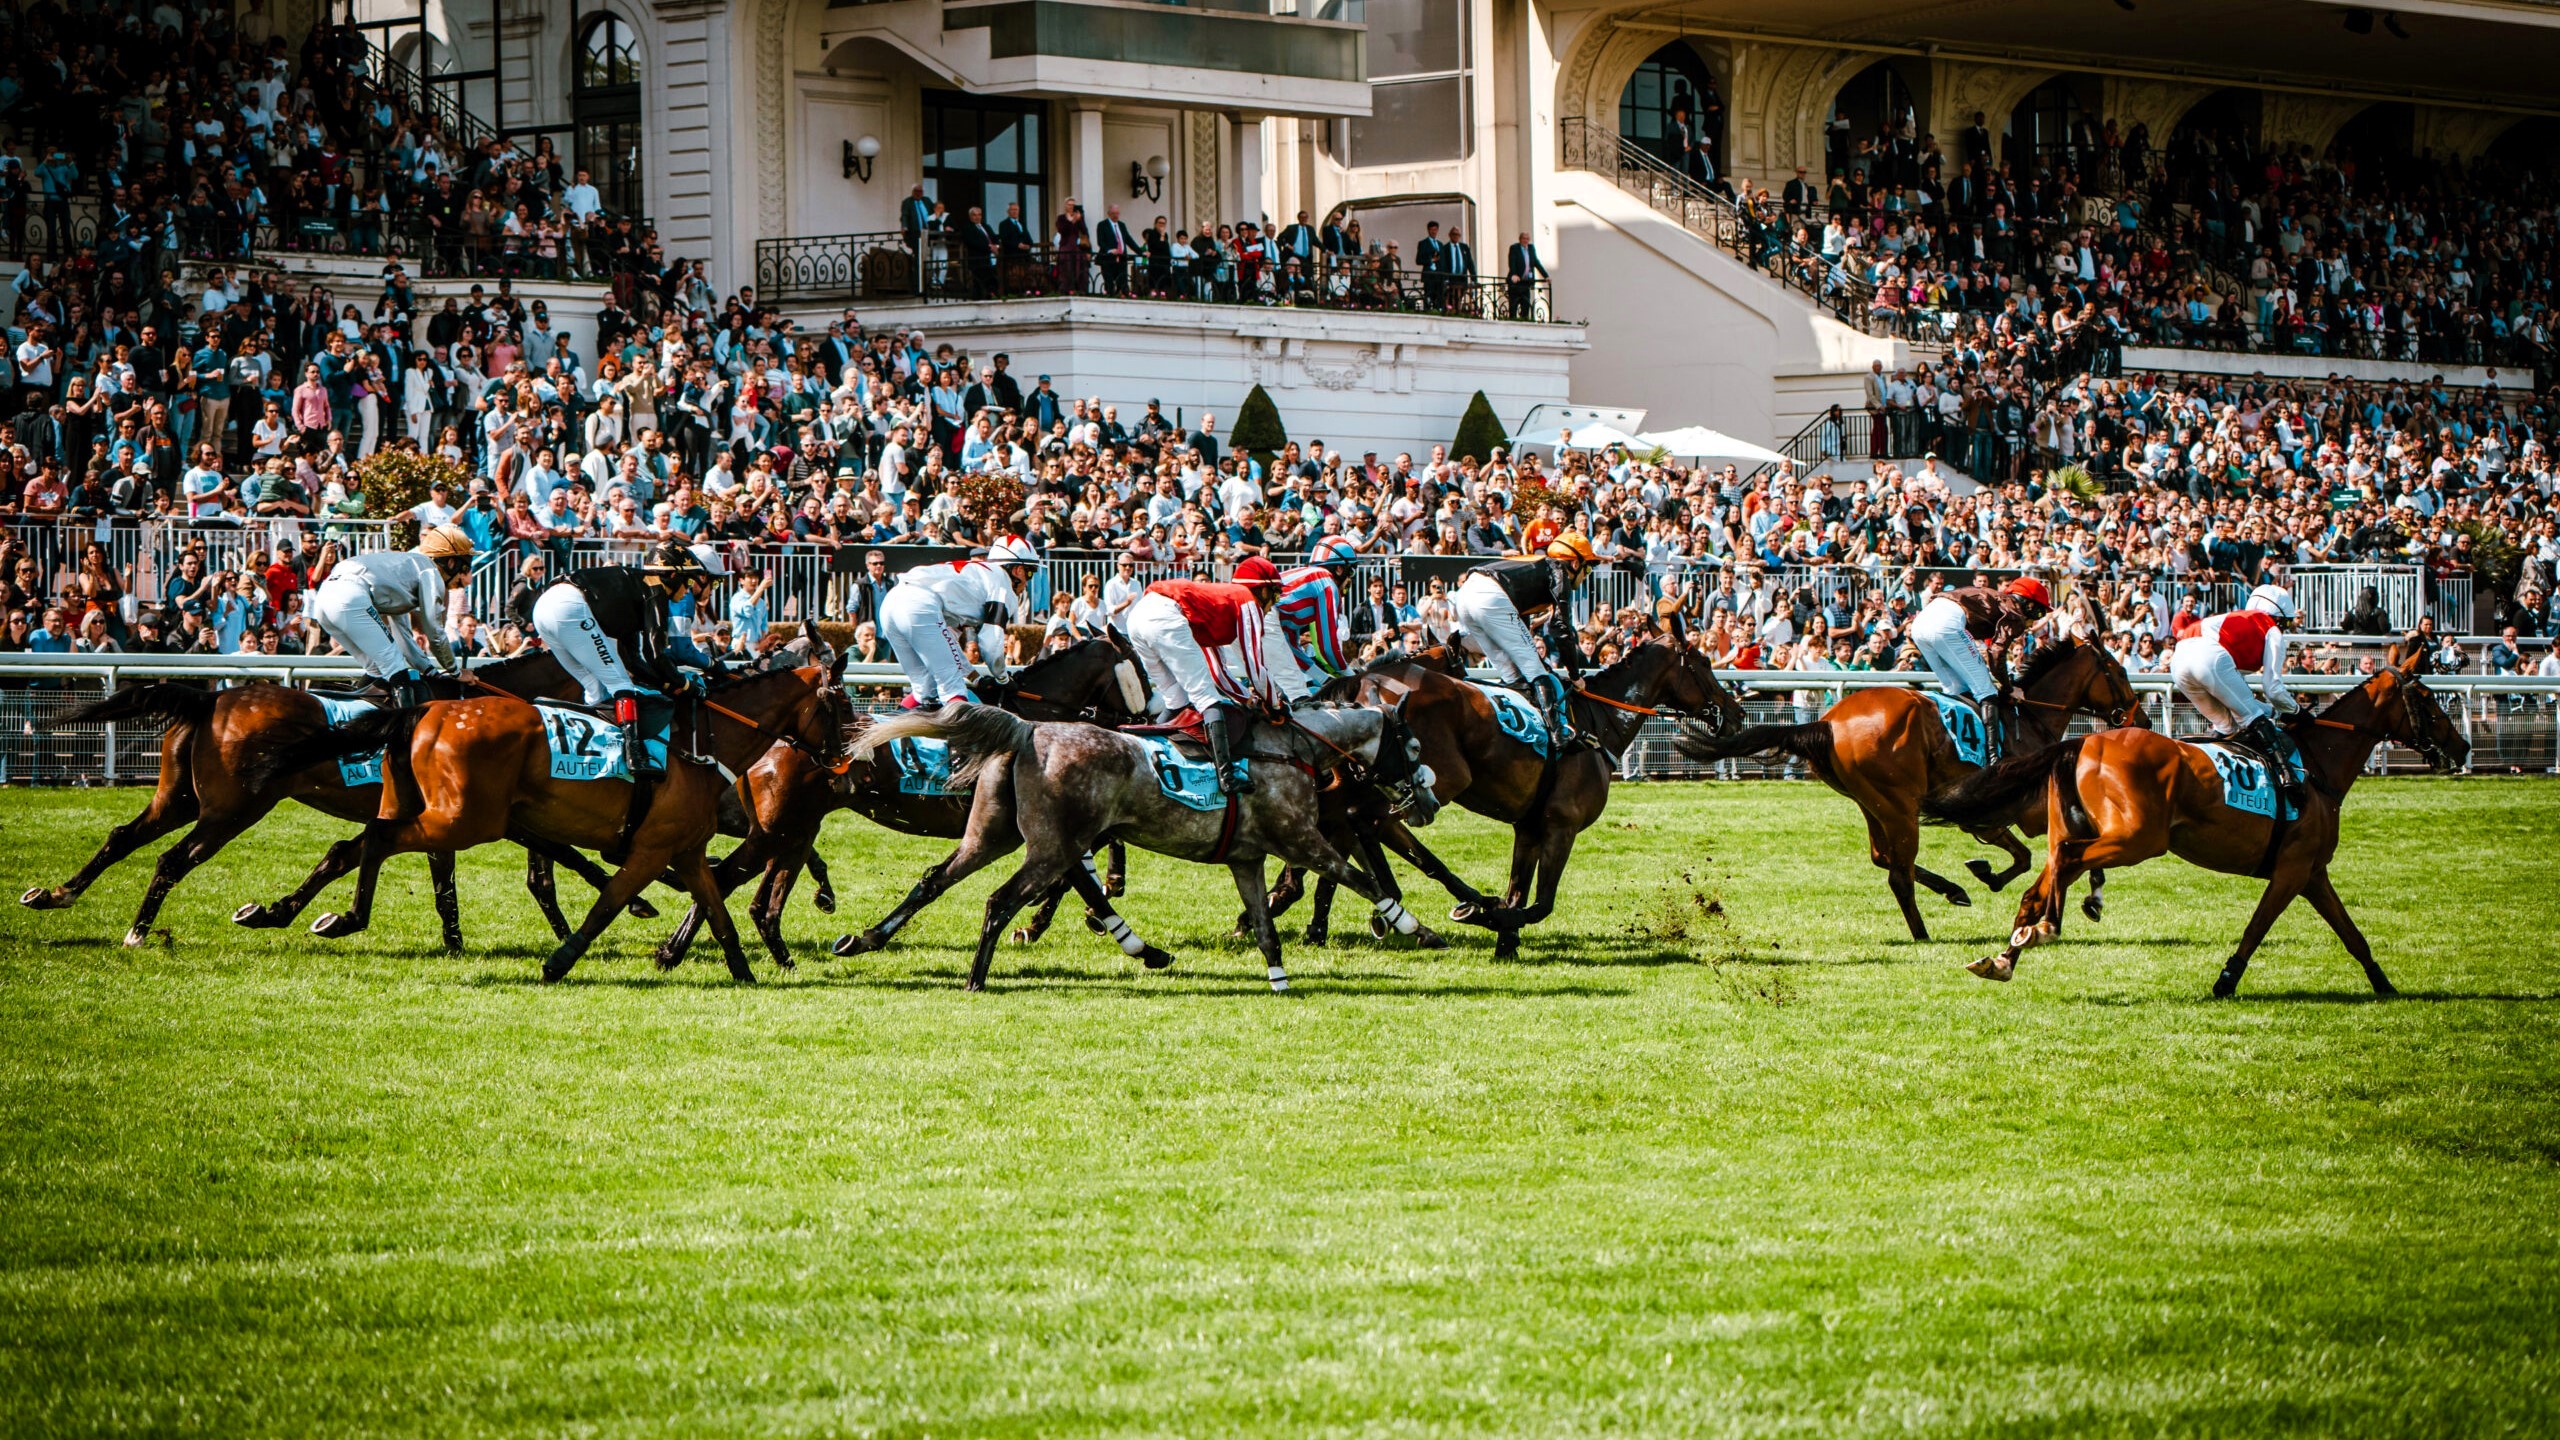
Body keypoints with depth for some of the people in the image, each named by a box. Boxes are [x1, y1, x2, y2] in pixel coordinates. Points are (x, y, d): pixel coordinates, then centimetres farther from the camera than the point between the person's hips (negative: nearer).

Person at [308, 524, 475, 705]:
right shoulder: (431, 572, 9)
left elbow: (402, 633, 36)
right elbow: (435, 633, 9)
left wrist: (428, 668, 33)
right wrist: (454, 671, 22)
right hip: (352, 599, -10)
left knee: (377, 670, 21)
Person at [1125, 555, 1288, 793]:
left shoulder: (1221, 596, 37)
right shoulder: (1247, 600, 13)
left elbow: (1216, 670, 40)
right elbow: (1254, 665, 9)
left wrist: (1249, 699, 37)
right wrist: (1275, 704, 22)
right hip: (1166, 617, -9)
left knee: (1176, 701, 21)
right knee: (1207, 699, -7)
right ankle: (1227, 774, -18)